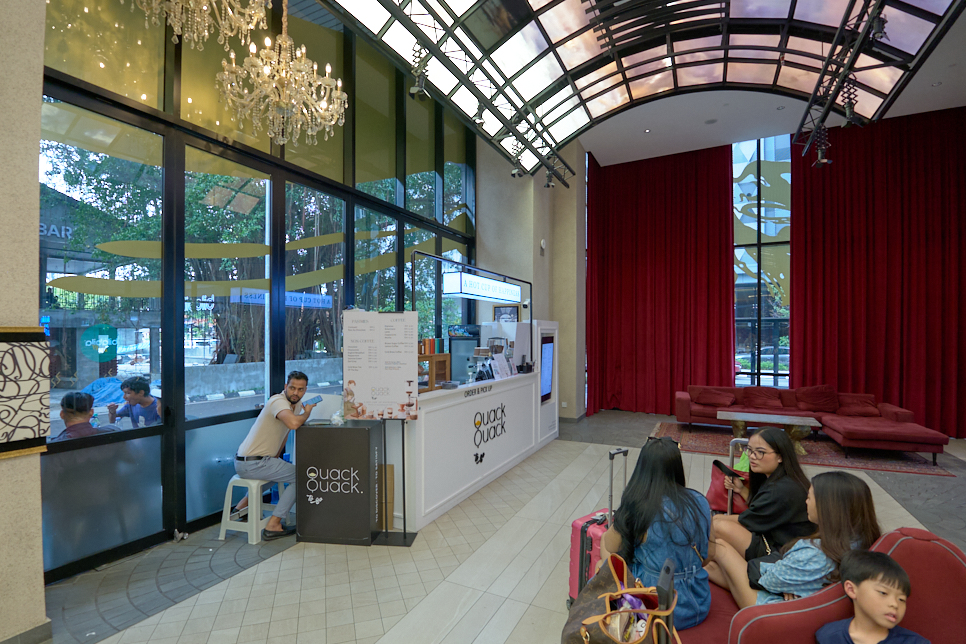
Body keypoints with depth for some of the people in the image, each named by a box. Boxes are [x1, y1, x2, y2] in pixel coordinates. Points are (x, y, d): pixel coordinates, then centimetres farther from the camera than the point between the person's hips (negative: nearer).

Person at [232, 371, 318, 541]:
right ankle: (273, 526, -3)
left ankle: (242, 505, 35)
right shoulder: (279, 401, -21)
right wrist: (306, 413, -21)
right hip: (251, 464, -10)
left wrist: (276, 457, 18)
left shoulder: (296, 404, 8)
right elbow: (293, 424, -41)